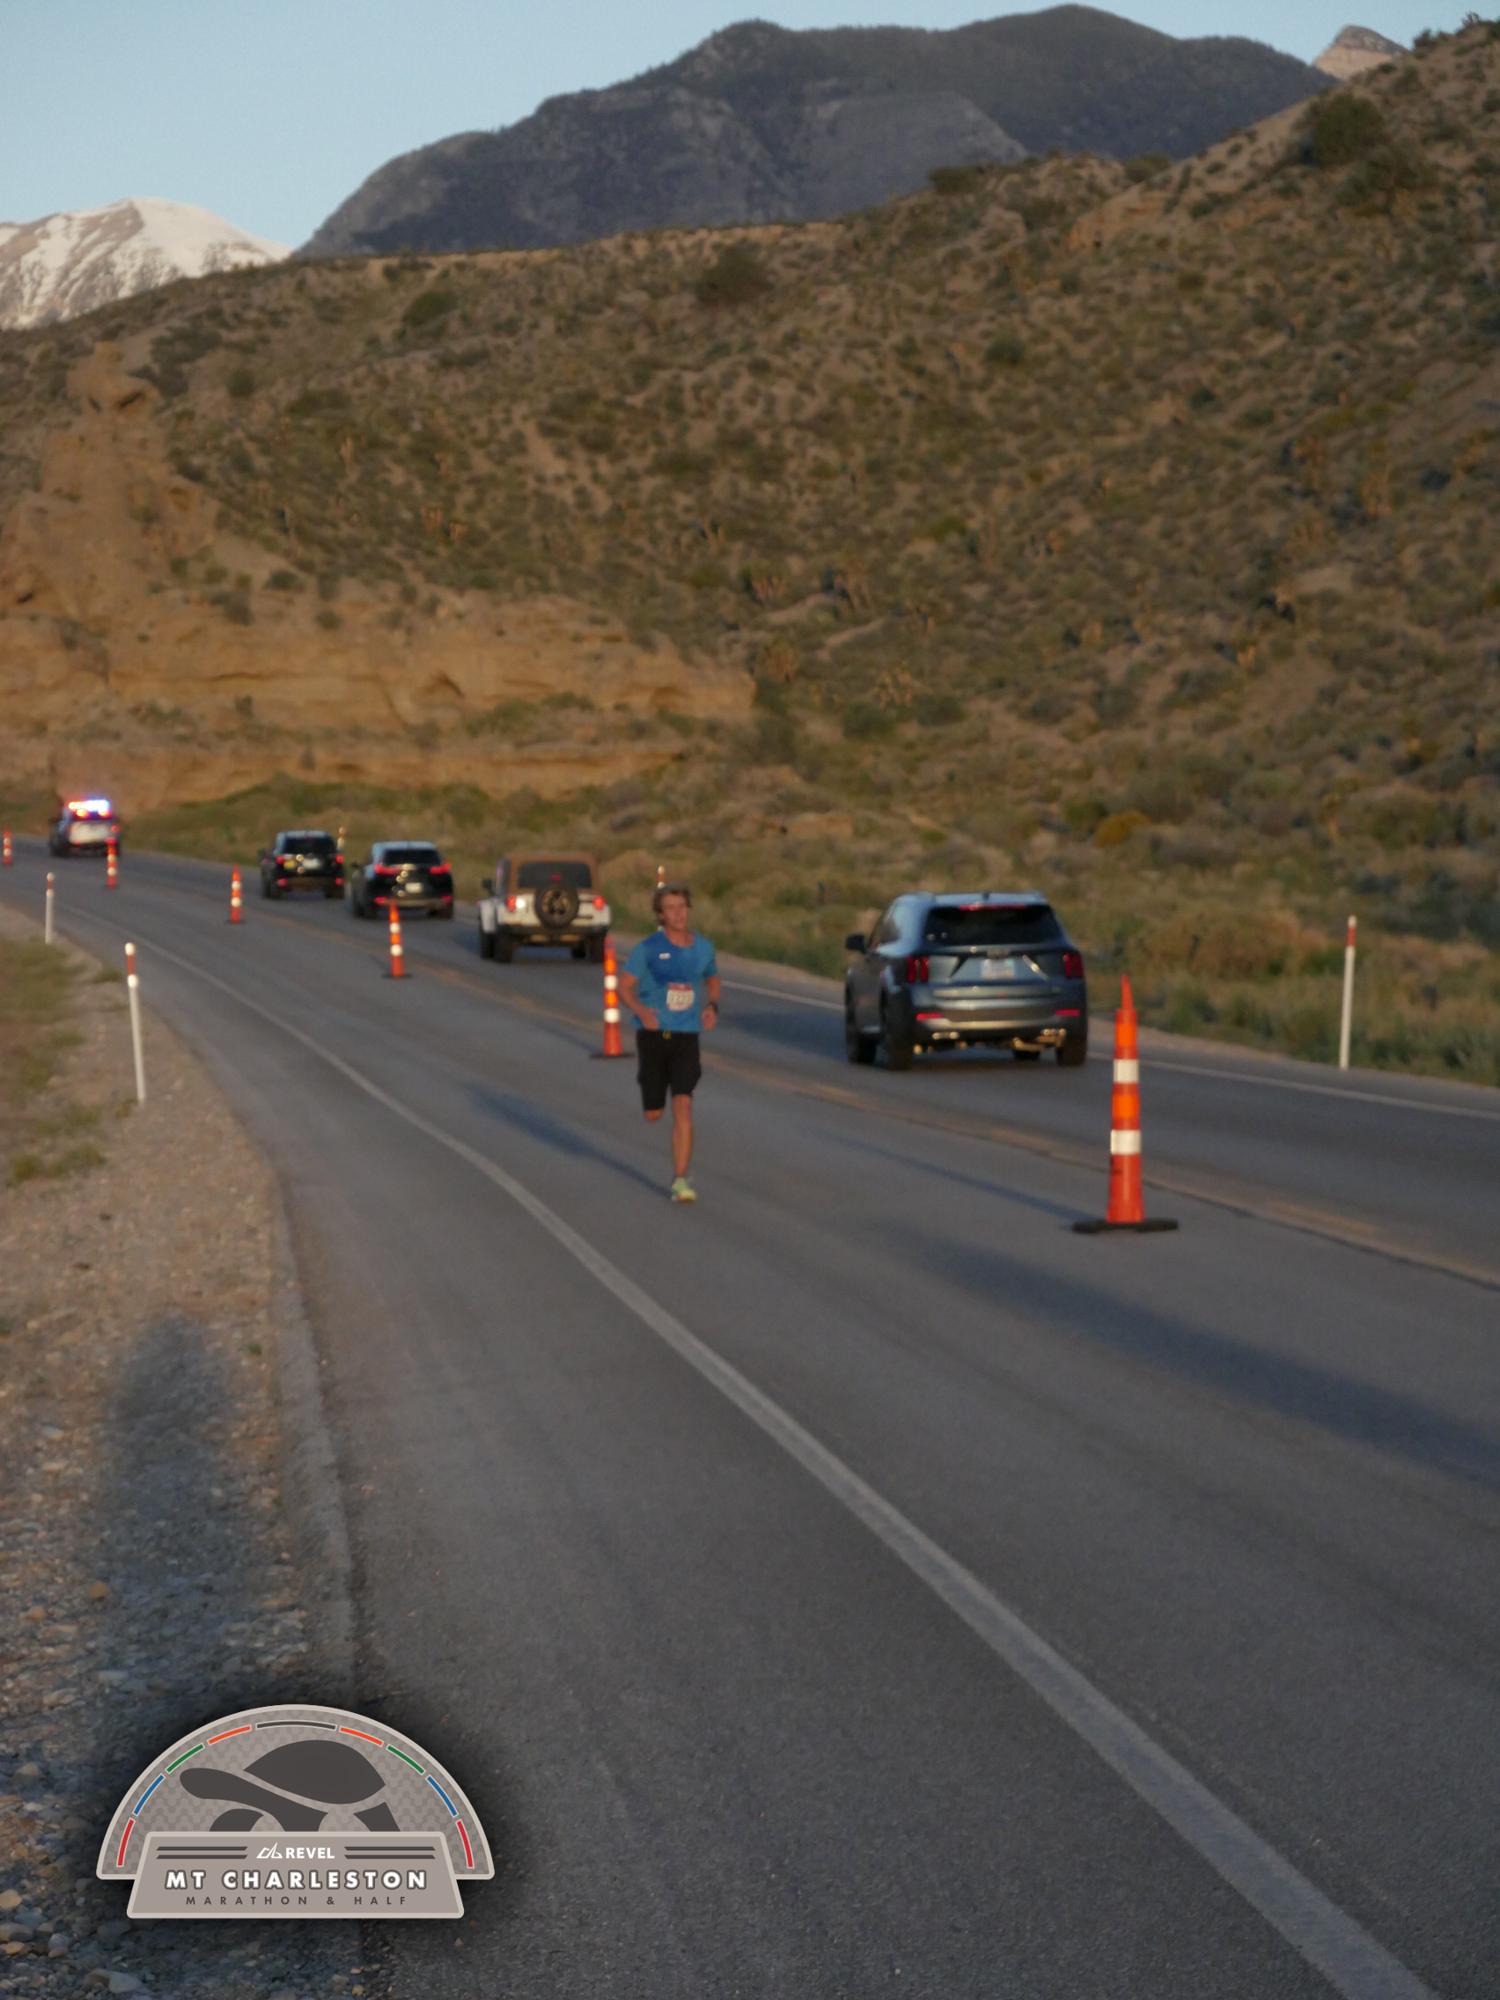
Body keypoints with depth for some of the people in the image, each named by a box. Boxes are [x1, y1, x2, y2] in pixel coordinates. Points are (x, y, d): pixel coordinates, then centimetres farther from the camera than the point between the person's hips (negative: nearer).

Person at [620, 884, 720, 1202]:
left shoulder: (703, 948, 4)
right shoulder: (648, 947, -4)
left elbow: (712, 980, 23)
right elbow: (624, 986, -3)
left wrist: (712, 1006, 2)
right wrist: (641, 1010, -23)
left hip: (687, 1036, 1)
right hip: (653, 1034, -1)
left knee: (683, 1107, -15)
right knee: (653, 1114, 8)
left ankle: (680, 1179, -11)